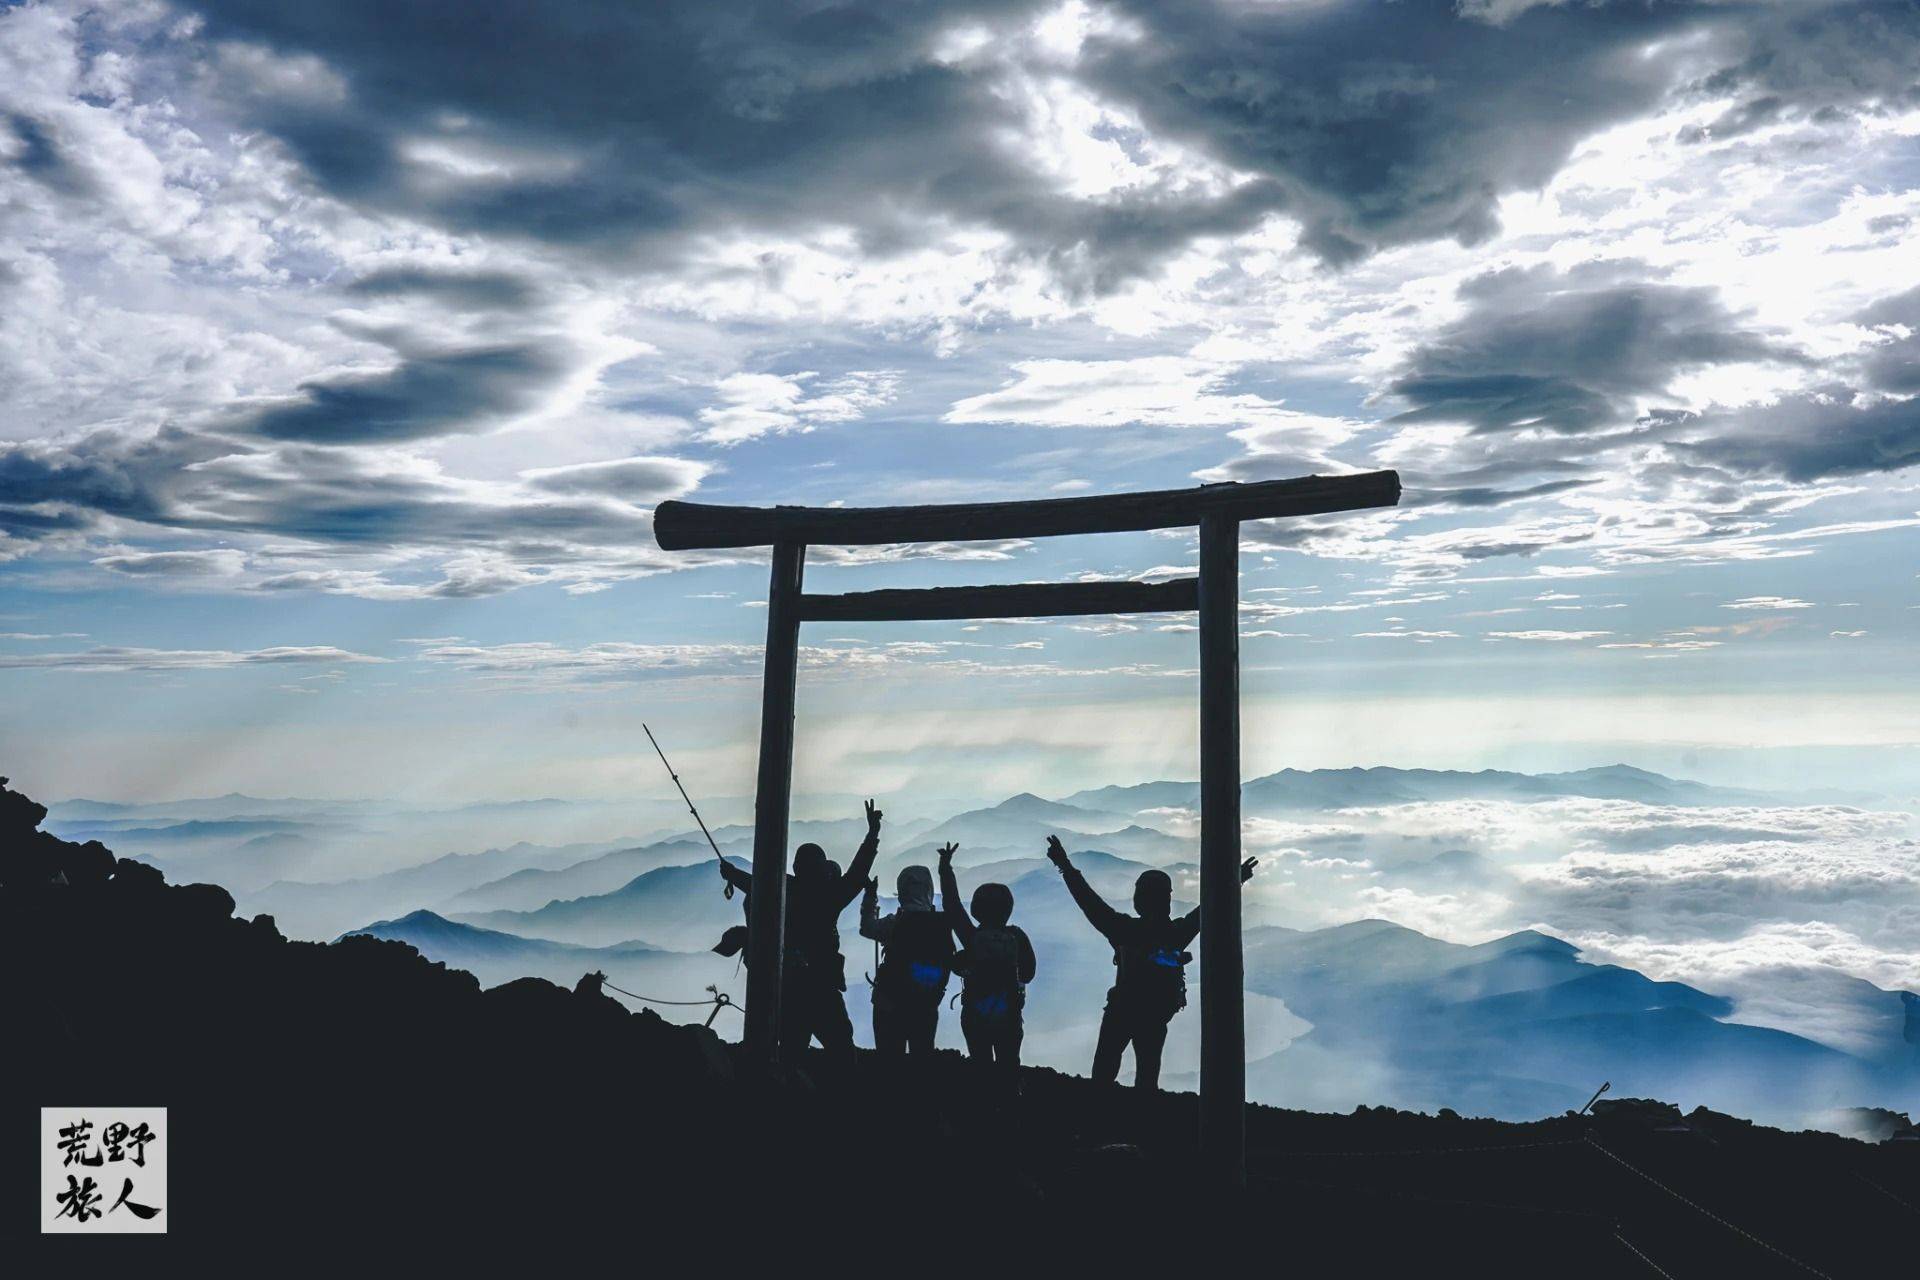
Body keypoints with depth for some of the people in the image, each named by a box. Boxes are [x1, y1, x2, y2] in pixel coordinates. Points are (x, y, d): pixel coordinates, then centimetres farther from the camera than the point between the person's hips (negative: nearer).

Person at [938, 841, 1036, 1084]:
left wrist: (946, 868, 3)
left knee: (981, 1068, 11)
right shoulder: (1017, 936, -10)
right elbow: (1028, 973, 1)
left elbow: (952, 907, -5)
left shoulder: (972, 937, -13)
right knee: (1009, 1068, 12)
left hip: (975, 1016, -1)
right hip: (1009, 1016, 1)